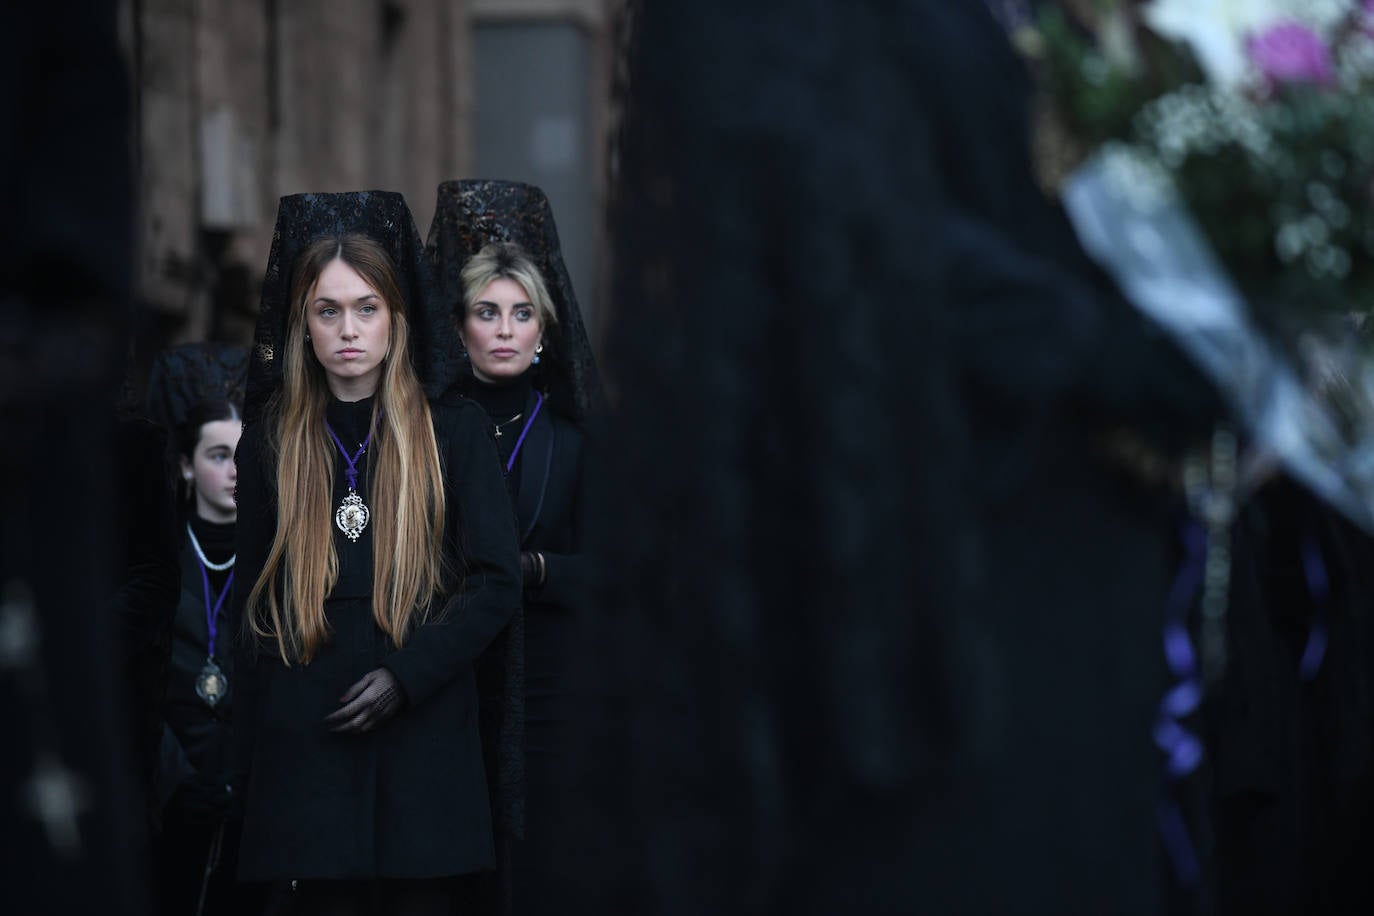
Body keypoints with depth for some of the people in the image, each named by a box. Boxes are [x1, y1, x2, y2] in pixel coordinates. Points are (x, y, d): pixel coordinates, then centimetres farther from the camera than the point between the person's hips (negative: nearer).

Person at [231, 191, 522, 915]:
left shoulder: (455, 430, 4)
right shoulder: (270, 444, 9)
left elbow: (496, 584, 1)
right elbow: (253, 609, 12)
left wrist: (406, 674, -12)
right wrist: (248, 765, 9)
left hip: (425, 739, -1)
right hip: (306, 742, 1)